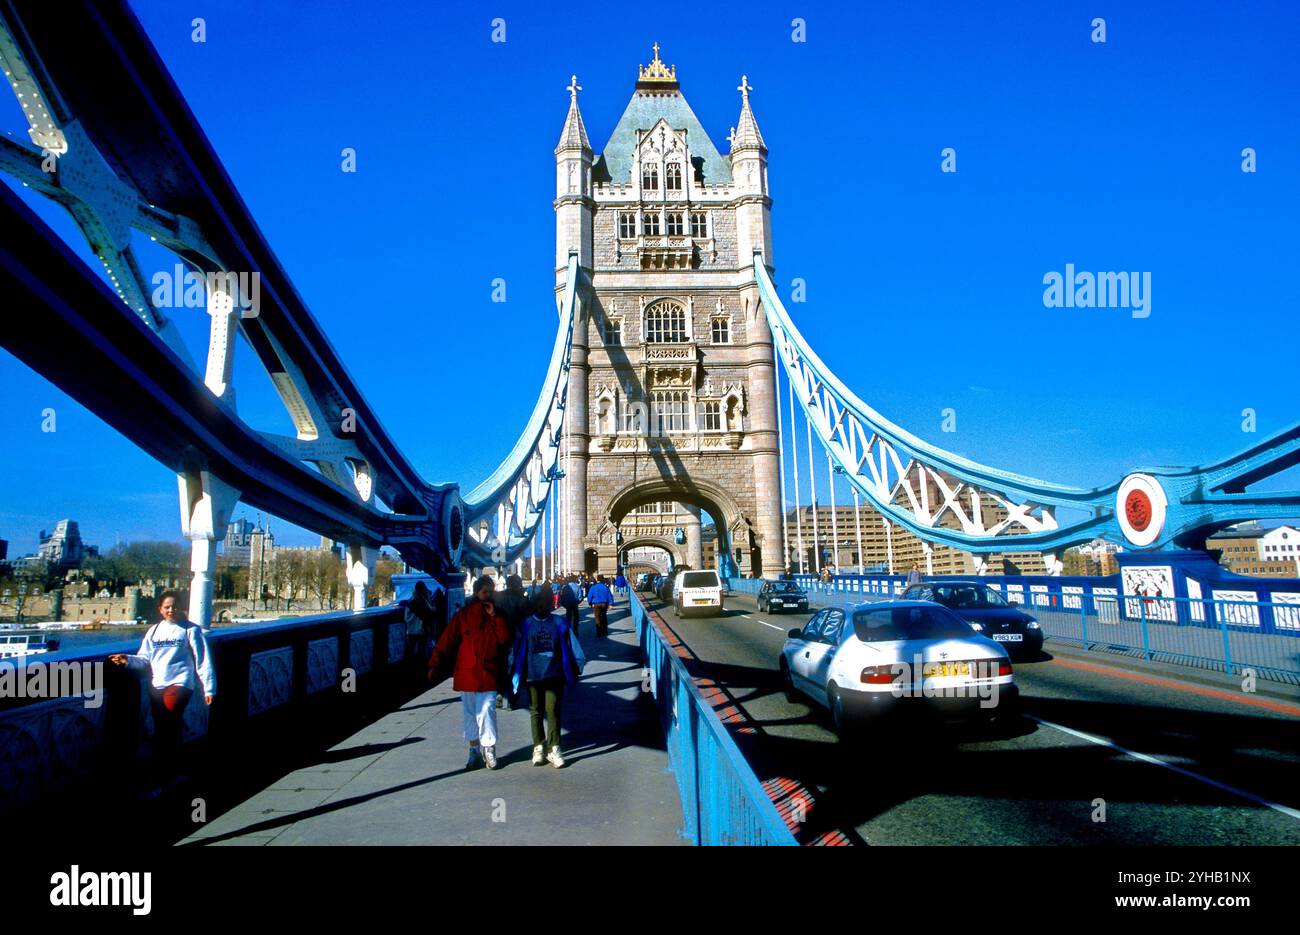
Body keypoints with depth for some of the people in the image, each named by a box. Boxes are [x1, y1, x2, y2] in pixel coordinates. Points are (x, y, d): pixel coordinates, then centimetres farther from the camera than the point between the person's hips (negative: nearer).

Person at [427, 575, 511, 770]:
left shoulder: (497, 616, 5)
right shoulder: (463, 614, 2)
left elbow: (505, 639, -8)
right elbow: (446, 641, 0)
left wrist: (494, 617, -13)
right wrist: (435, 665, -4)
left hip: (488, 674, -1)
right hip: (465, 673, 1)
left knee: (486, 711, -10)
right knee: (469, 713, 9)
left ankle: (488, 749, 2)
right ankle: (475, 750, 21)